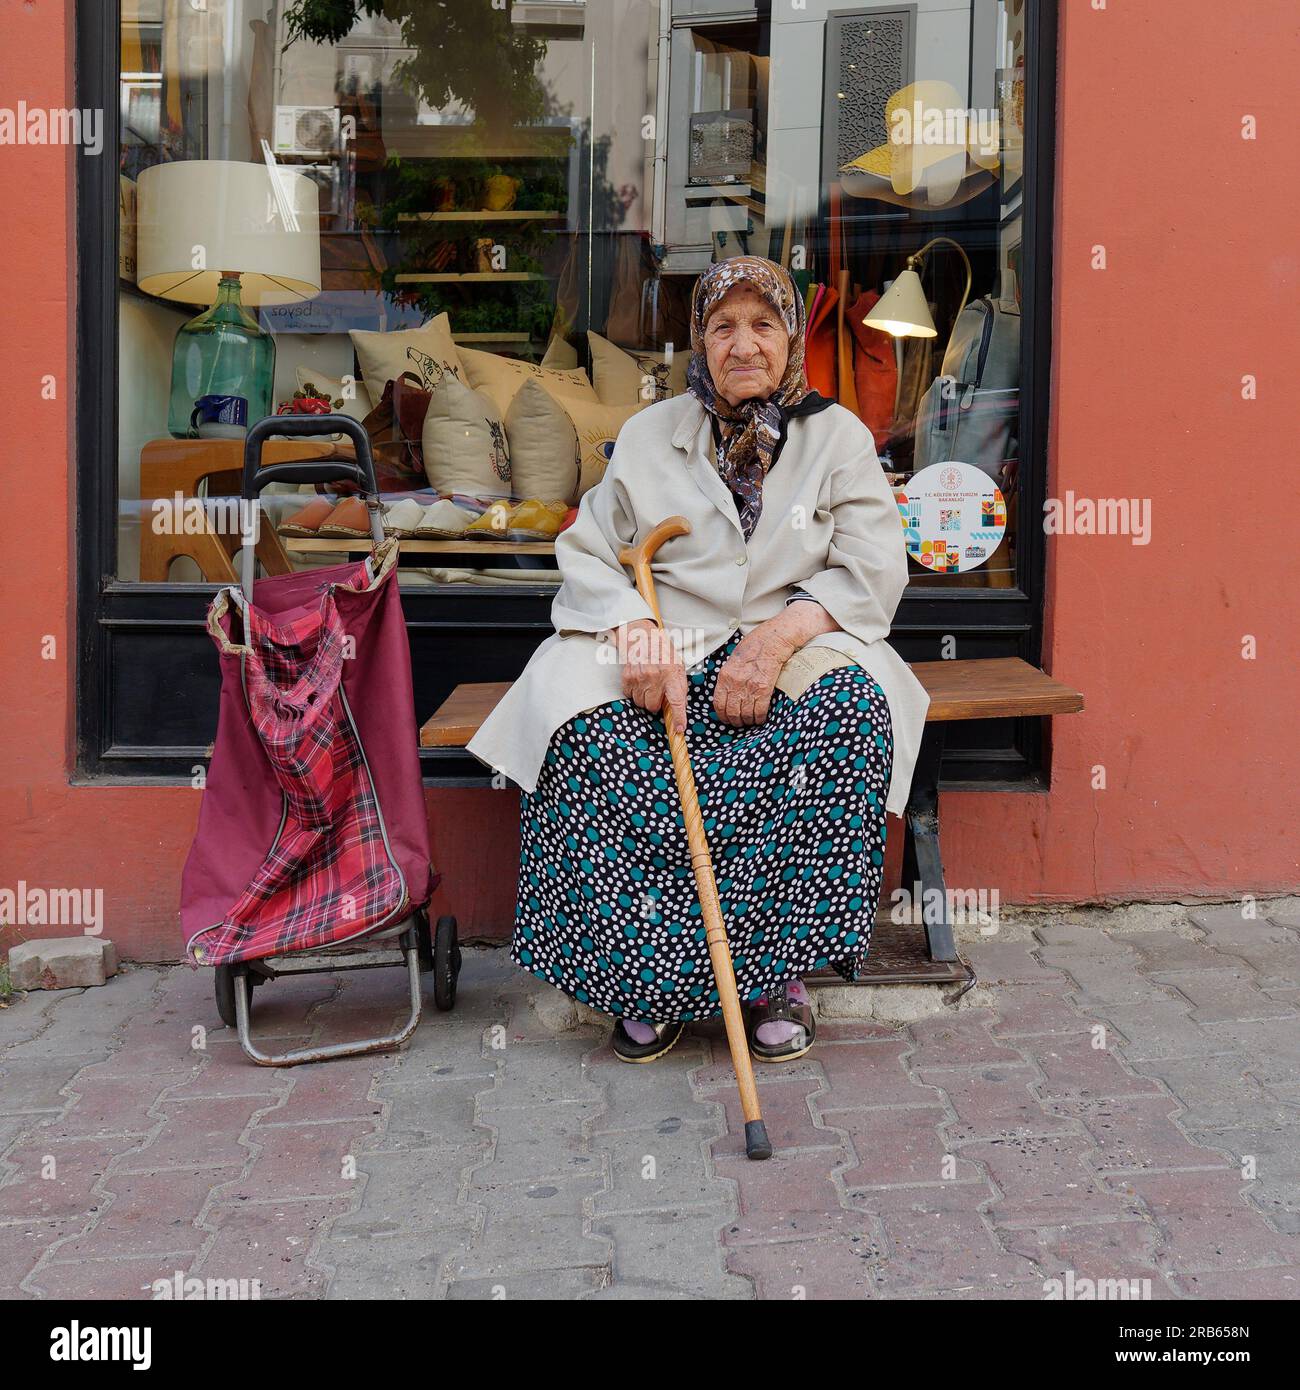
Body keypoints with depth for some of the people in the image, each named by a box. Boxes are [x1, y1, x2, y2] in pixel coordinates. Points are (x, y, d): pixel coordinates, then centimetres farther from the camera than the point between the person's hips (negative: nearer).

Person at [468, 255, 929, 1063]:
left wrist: (778, 637, -19)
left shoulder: (839, 437, 9)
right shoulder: (649, 434, 13)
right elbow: (587, 553, 7)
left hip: (795, 648, 0)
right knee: (590, 726, -32)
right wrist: (637, 632, -16)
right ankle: (648, 977, -19)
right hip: (664, 651, 1)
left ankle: (779, 975, -23)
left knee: (846, 710, -35)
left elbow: (874, 572, -1)